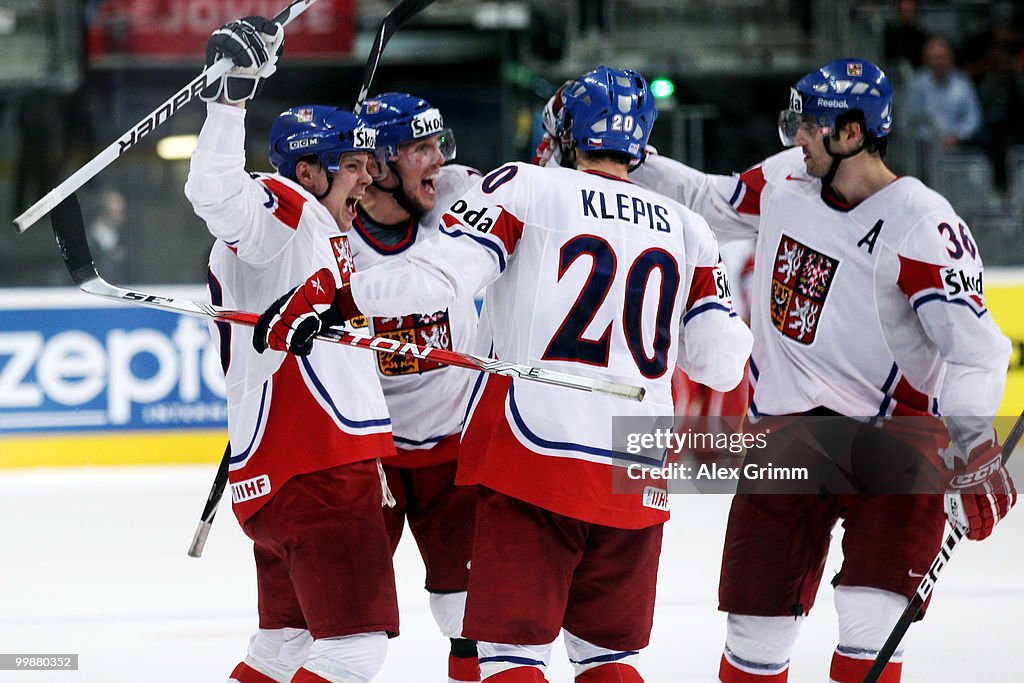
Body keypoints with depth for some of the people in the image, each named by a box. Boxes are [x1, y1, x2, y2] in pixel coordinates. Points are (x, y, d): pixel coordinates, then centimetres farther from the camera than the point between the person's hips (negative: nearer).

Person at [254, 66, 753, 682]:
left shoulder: (526, 188, 0)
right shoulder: (686, 229, 12)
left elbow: (445, 272, -12)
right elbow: (723, 364, 11)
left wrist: (333, 300, -8)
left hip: (531, 464, -4)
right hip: (636, 485, 4)